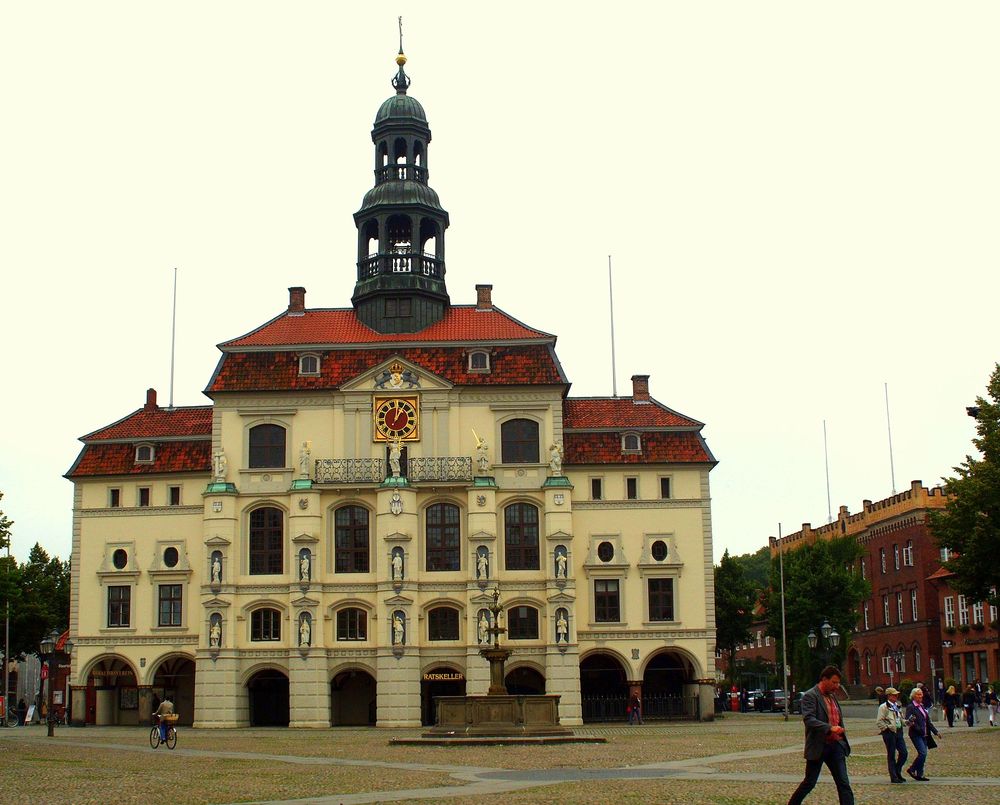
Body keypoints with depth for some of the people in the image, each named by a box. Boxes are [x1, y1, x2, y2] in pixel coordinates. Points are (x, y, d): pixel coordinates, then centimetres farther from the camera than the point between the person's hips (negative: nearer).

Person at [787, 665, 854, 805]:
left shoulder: (831, 696, 15)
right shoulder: (810, 696, -11)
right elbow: (808, 719, -24)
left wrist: (843, 741, 18)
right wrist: (830, 728, -35)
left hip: (836, 745, 7)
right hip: (818, 747, -7)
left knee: (844, 783, -1)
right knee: (809, 783, 4)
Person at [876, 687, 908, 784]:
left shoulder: (897, 706, 16)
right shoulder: (883, 707, -8)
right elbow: (879, 722, -11)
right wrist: (887, 728, -16)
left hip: (899, 732, 7)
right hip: (889, 733, -7)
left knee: (903, 753, 2)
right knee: (891, 756, 0)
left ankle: (897, 772, 21)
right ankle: (894, 777, 7)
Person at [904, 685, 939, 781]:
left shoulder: (922, 706, 16)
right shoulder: (910, 707, -8)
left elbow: (928, 721, 20)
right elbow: (908, 720, -14)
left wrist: (935, 731, 17)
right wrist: (911, 722, -35)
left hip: (924, 734, 8)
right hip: (916, 734, -8)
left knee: (923, 754, 5)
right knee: (923, 753, -15)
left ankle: (919, 775, 12)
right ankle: (912, 770, -2)